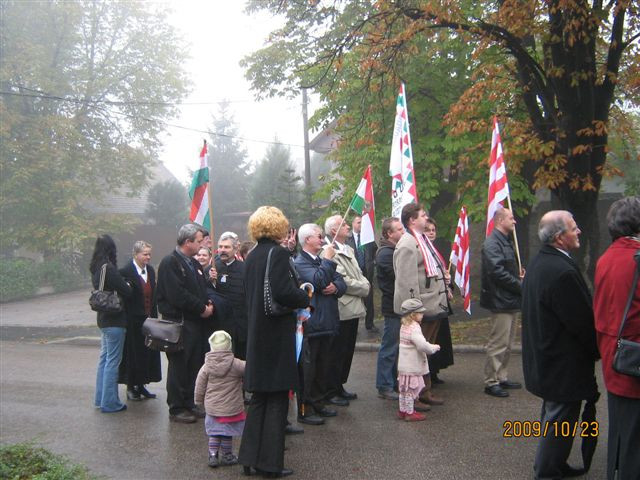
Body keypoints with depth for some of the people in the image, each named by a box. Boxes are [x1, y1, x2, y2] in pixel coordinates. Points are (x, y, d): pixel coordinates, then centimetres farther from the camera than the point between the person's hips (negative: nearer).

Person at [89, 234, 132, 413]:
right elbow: (127, 292, -18)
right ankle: (109, 402, 4)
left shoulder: (96, 269, 6)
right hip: (115, 320, -9)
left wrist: (123, 286, 7)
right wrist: (128, 286, 3)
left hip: (103, 318, 9)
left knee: (104, 358, 18)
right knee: (112, 361, -2)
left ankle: (100, 398, 26)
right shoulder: (109, 269, -20)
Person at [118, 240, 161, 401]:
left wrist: (154, 315, 11)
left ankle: (141, 385, 23)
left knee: (147, 353, 11)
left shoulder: (150, 270, 10)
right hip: (133, 321, -6)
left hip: (148, 320, 7)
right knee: (133, 353, 2)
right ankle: (130, 387, 15)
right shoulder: (126, 271, -11)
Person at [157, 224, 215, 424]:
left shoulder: (194, 263, 18)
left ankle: (189, 404, 24)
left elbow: (202, 289, 22)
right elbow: (177, 295, -21)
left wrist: (208, 304, 1)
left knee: (194, 366, 13)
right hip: (179, 323, -9)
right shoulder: (170, 263, -12)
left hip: (197, 323, 9)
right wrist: (202, 308, -15)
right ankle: (176, 409, 8)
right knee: (179, 367, -1)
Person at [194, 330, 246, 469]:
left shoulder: (207, 366, -6)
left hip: (212, 407, 2)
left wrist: (199, 400, 14)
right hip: (231, 407, -2)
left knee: (214, 432, 16)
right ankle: (226, 456, 23)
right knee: (227, 433, 11)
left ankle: (213, 455, 14)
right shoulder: (236, 364, -14)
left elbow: (200, 385, 0)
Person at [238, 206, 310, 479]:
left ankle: (250, 458, 21)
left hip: (257, 333, 8)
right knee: (277, 398, 2)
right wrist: (305, 298, -5)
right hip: (277, 333, -8)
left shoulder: (252, 256, 11)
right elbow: (283, 292, -24)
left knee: (259, 397, 15)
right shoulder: (277, 253, -14)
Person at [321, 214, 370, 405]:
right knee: (337, 353, -1)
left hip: (353, 309, 9)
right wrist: (364, 288, -10)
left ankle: (339, 387, 28)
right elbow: (342, 282, -20)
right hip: (341, 310, -9)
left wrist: (365, 284, -2)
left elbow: (358, 274, 19)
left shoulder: (348, 250, 16)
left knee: (347, 352, 16)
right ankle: (331, 392, 10)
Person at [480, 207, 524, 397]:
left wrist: (519, 276, 6)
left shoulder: (506, 241, 17)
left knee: (507, 343, 16)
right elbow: (497, 272, -23)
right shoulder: (492, 243, -16)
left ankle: (501, 377, 26)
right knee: (498, 343, -5)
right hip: (501, 301, -10)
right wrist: (520, 285, -16)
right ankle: (491, 382, 3)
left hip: (510, 301, 10)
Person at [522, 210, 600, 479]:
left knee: (553, 415, 23)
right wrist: (599, 351, -5)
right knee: (560, 420, 4)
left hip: (545, 358, 10)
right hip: (564, 364, -10)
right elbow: (583, 321, -22)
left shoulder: (538, 263, 5)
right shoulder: (563, 271, -28)